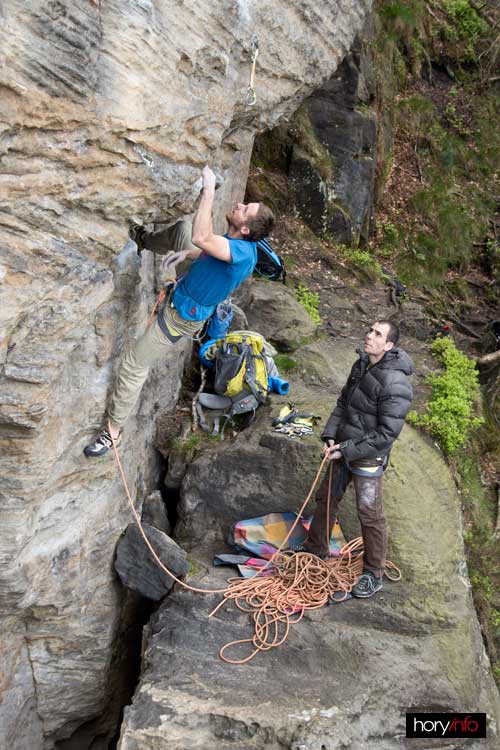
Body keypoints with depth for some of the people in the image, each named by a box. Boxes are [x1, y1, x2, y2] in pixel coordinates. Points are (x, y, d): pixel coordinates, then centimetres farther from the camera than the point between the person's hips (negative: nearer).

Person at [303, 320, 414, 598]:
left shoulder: (395, 384, -25)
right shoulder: (361, 365, 2)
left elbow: (387, 433, -24)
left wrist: (349, 450, -21)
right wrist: (330, 435, -2)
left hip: (368, 457, -8)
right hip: (344, 449, 8)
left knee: (370, 515, 4)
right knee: (326, 498, 21)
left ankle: (374, 575, 24)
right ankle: (315, 550, 42)